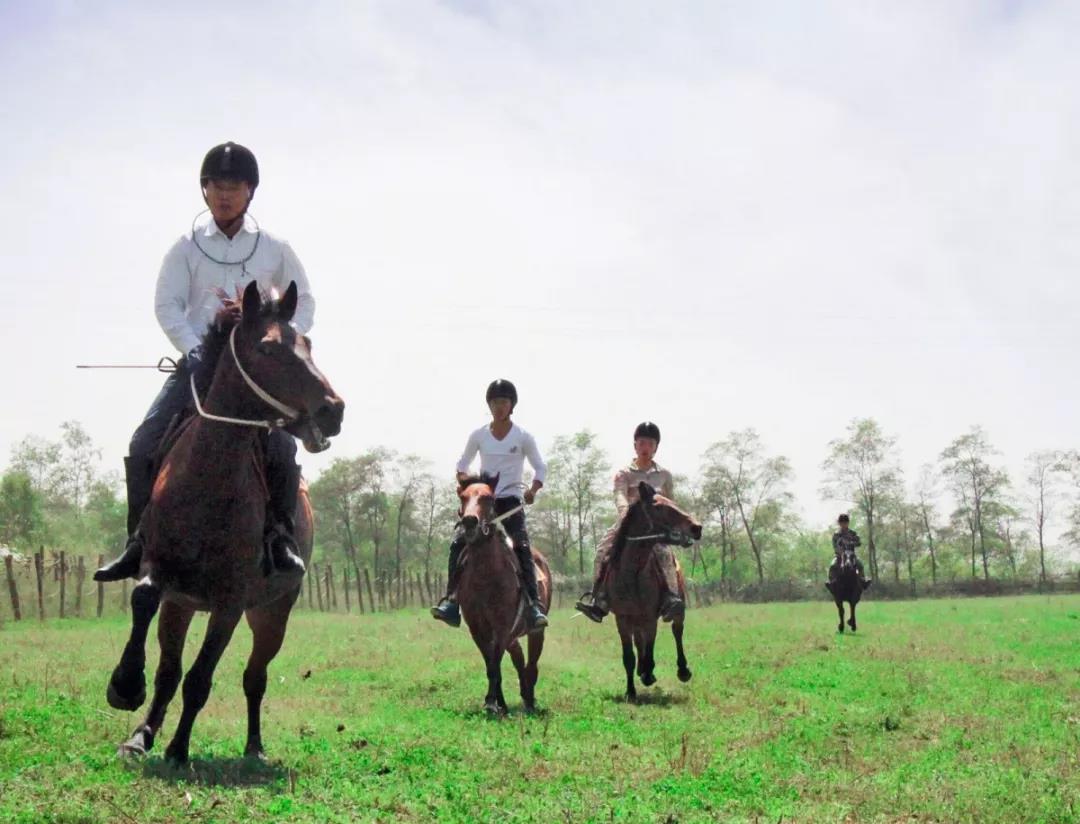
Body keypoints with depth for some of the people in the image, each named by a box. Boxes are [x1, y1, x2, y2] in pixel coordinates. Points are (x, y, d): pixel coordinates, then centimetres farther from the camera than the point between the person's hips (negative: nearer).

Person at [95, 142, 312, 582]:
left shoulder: (274, 249, 7)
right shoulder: (187, 248, 5)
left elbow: (303, 302, 14)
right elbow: (166, 306, -1)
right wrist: (194, 350, -15)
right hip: (198, 360, 1)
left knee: (282, 445, -22)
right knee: (143, 444, -11)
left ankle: (280, 537, -6)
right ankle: (140, 542, -2)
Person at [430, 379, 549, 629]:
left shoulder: (523, 437, 1)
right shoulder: (479, 436, 6)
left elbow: (540, 468, 7)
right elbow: (462, 465, 17)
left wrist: (533, 490, -11)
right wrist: (463, 480, -4)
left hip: (511, 500, -2)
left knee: (522, 546, -21)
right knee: (458, 542, -18)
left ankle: (534, 606, -23)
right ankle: (451, 601, -17)